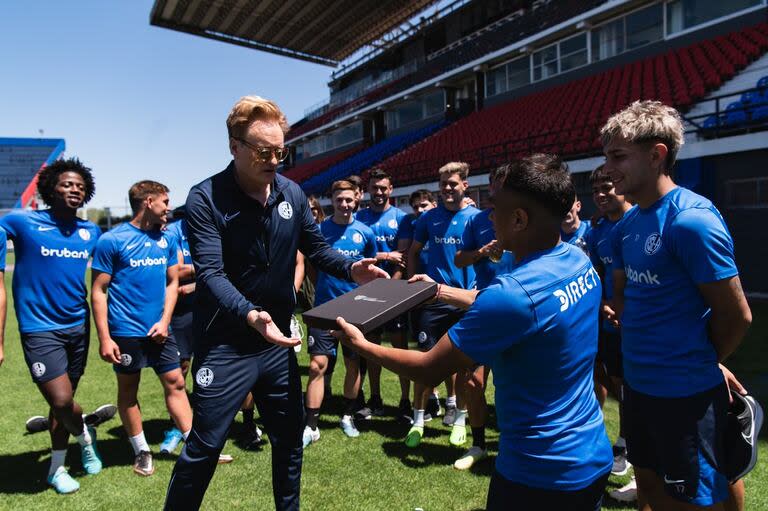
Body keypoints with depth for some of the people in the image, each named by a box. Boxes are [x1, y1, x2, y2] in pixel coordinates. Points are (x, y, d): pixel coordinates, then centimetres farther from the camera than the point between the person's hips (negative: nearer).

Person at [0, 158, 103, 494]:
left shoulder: (91, 233, 4)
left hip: (78, 327, 4)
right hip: (40, 328, -4)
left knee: (64, 400, 14)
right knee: (61, 400, -11)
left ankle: (57, 468, 31)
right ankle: (86, 437, 22)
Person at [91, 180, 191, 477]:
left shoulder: (167, 239, 6)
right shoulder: (112, 241, -9)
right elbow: (98, 291, -9)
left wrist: (165, 320, -3)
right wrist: (104, 338, -13)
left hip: (159, 330, 4)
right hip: (126, 331, -4)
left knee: (175, 383, 6)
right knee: (128, 389, 10)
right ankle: (141, 452, 23)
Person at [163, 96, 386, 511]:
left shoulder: (292, 194, 0)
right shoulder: (205, 198, -15)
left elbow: (316, 249, 9)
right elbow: (211, 274, -25)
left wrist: (351, 269, -10)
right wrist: (249, 314, -41)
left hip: (278, 341, 5)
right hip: (226, 345, -5)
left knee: (290, 438, 20)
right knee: (203, 449, 6)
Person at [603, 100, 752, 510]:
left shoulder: (692, 220, -20)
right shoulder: (625, 226, 4)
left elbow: (736, 315, -15)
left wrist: (697, 363, 0)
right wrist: (640, 349, 7)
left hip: (685, 393, -8)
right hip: (638, 385, 8)